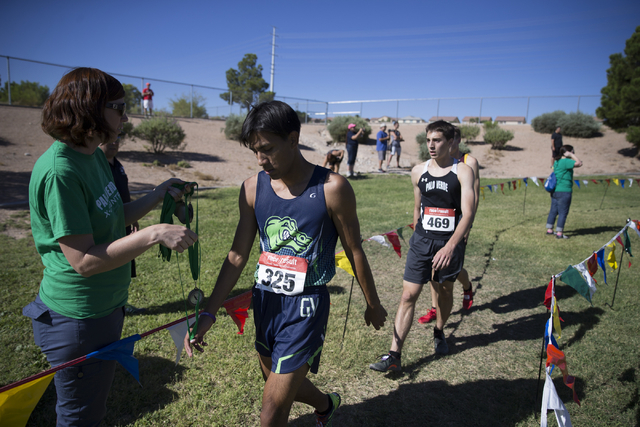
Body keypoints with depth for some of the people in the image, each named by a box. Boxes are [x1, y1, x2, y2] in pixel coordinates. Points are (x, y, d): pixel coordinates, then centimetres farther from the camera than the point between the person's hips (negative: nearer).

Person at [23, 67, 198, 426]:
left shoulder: (95, 155, 3)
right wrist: (154, 235, -29)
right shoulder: (59, 171, -26)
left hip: (107, 306, 9)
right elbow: (84, 260, -27)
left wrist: (157, 196, -1)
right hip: (78, 318, -9)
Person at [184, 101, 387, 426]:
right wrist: (208, 313, -2)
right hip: (265, 300, 6)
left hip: (306, 305, -5)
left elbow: (354, 250, -4)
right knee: (279, 384, 25)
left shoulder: (331, 188, -15)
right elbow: (238, 255, 2)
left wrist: (372, 304, 7)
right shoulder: (253, 188, -2)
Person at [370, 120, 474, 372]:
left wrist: (449, 247, -29)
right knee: (409, 295, -4)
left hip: (451, 243, -2)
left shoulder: (462, 172, -7)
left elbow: (468, 213, -17)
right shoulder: (418, 172, 5)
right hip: (422, 240, 2)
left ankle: (439, 332, 45)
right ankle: (394, 355, 0)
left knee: (445, 292, 16)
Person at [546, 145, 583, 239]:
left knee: (553, 210, 15)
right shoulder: (566, 161, -15)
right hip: (564, 191, -9)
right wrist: (572, 156, -13)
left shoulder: (557, 161, 12)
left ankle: (549, 230, 23)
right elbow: (579, 163, -21)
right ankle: (559, 233, 3)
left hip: (555, 190, 9)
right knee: (563, 213, -1)